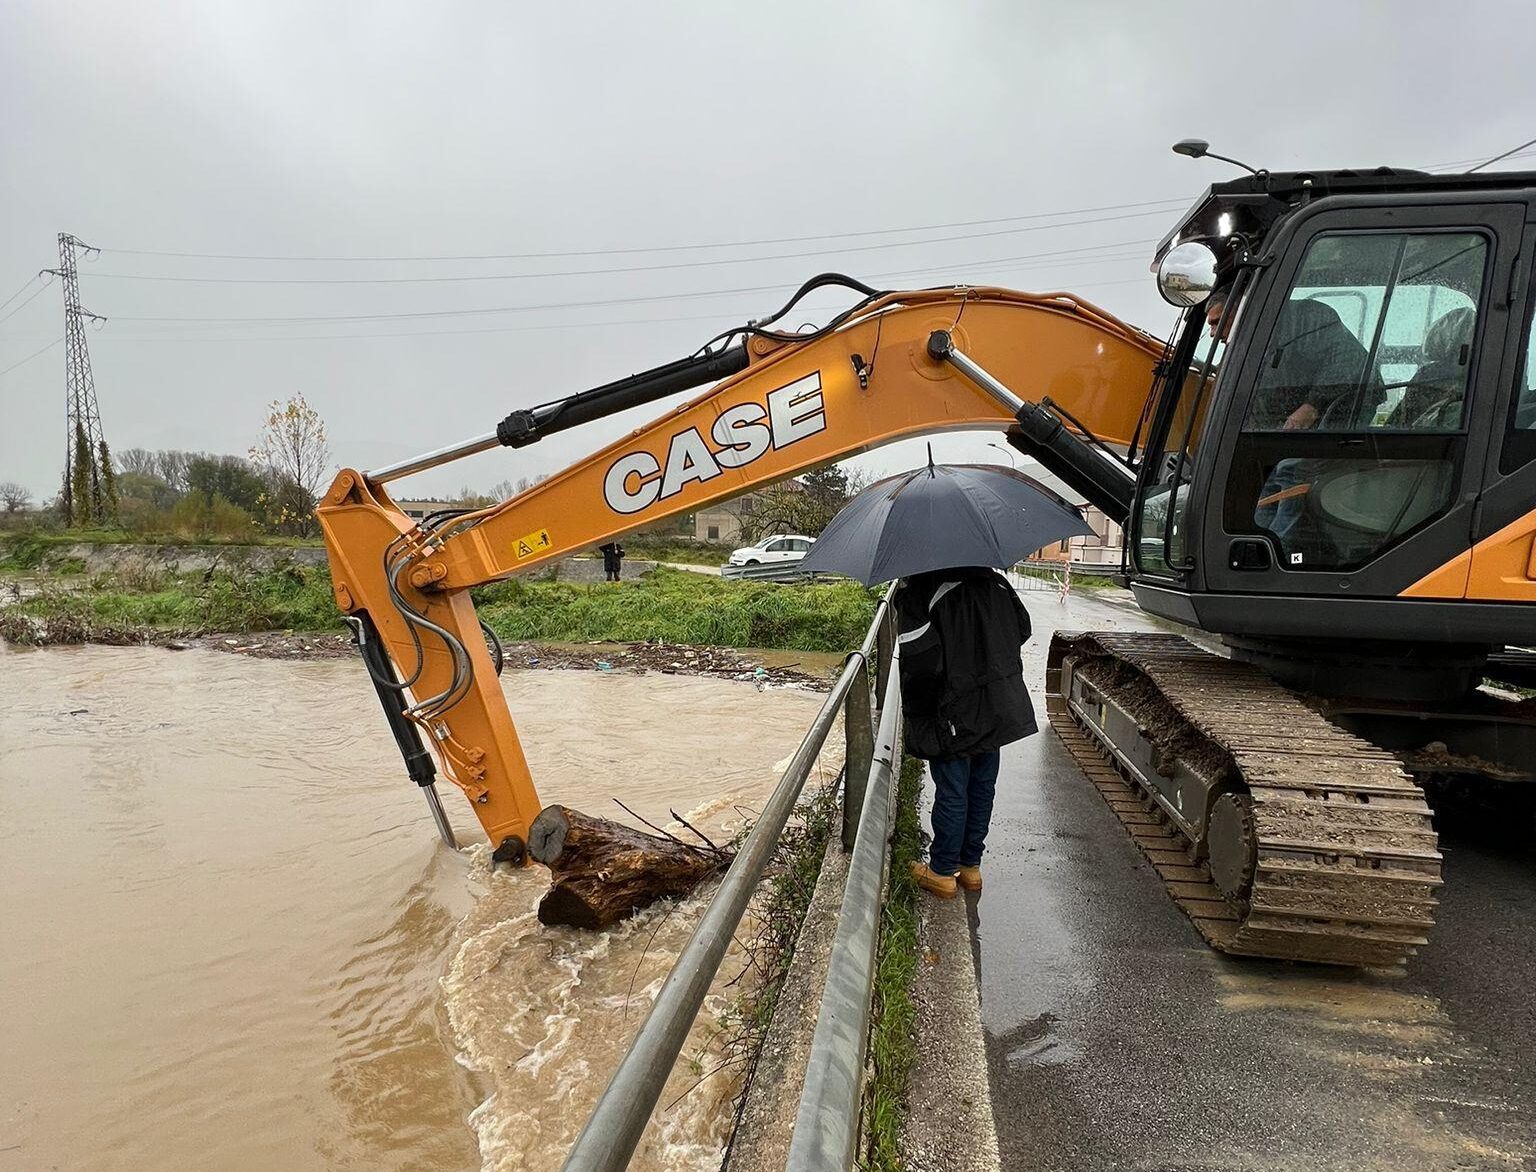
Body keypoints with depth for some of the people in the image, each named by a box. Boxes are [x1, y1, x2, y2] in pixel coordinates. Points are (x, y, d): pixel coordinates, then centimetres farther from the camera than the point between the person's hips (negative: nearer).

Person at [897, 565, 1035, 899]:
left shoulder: (916, 590, -17)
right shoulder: (992, 579, 3)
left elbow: (920, 659, -23)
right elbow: (1022, 628, 10)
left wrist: (914, 707, -7)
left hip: (953, 715, -6)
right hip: (998, 708, 6)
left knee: (951, 793, 7)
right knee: (982, 788, 17)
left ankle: (942, 872, 23)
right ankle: (971, 866, 32)